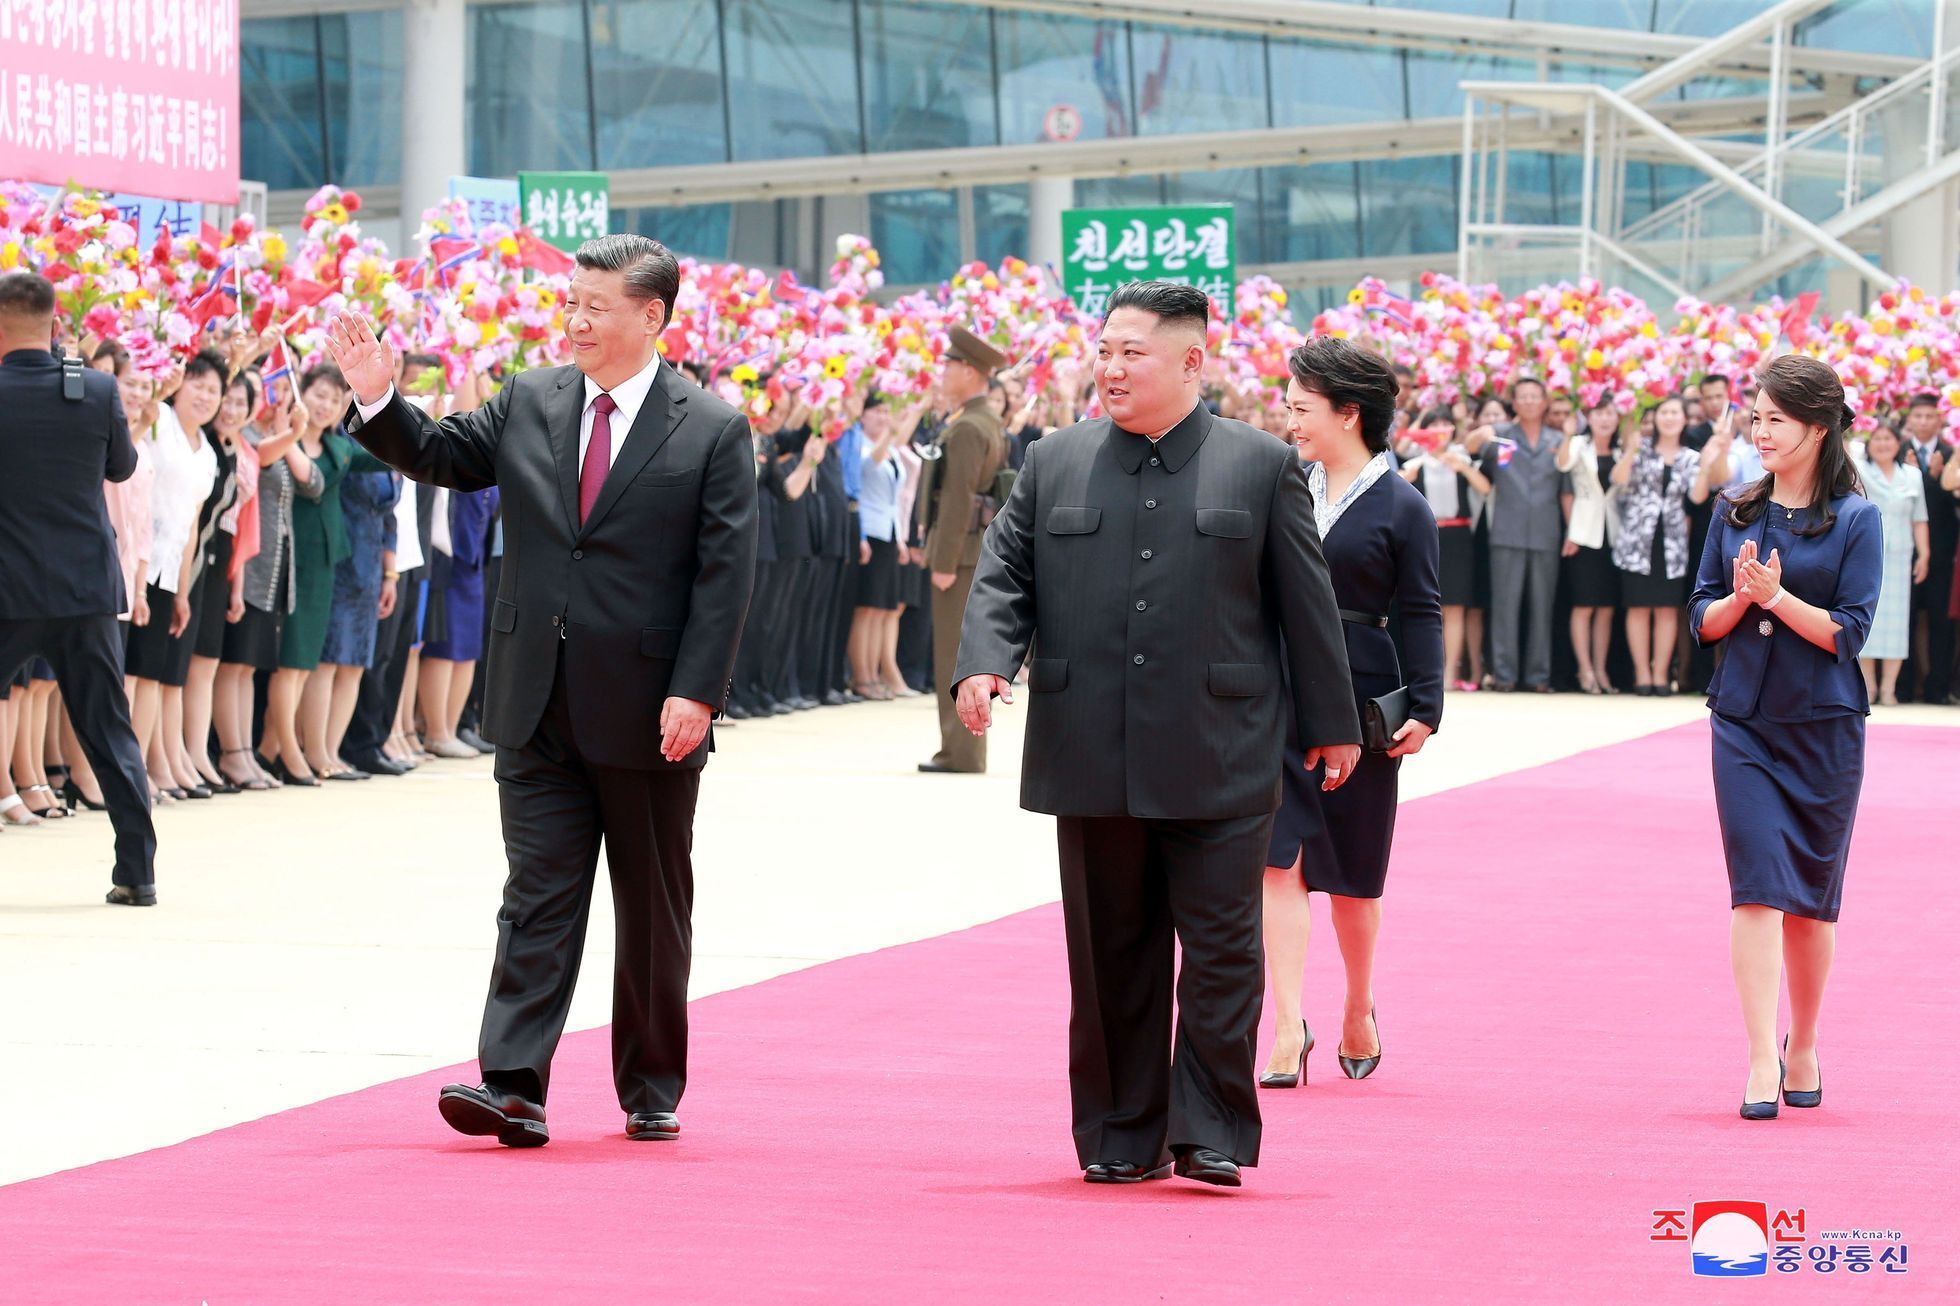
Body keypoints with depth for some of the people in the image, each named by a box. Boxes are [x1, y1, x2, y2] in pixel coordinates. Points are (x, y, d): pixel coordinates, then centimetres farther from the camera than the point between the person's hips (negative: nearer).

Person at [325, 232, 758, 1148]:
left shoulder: (712, 432, -4)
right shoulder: (529, 402, 7)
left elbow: (725, 574, -8)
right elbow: (441, 456, 14)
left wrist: (694, 693, -16)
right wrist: (377, 400, -4)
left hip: (649, 716, -2)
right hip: (539, 709, 3)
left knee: (653, 910, 10)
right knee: (538, 898, -2)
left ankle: (651, 1092, 21)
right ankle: (513, 1088, -8)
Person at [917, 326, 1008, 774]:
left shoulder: (966, 429, -16)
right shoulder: (991, 424, 15)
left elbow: (959, 499, -22)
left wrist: (944, 563, -22)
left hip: (961, 552, -10)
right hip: (982, 550, 10)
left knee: (955, 656, -6)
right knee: (964, 654, 13)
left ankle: (962, 753, -5)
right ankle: (961, 749, 17)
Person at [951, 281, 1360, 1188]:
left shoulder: (1262, 467, 4)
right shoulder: (1055, 464, 10)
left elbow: (1305, 601, 7)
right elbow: (1005, 573, 9)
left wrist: (1330, 725, 8)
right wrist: (984, 662, -10)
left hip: (1218, 764, -2)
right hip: (1092, 762, 2)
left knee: (1220, 949, -4)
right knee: (1111, 953, 8)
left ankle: (1212, 1134, 1)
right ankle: (1121, 1137, 16)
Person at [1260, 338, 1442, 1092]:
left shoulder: (1401, 508, -4)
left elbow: (1421, 614, -5)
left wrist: (1424, 708, -12)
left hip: (1357, 694, -3)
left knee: (1352, 872, 9)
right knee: (1278, 859, -8)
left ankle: (1358, 1013, 29)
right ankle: (1289, 1025, -11)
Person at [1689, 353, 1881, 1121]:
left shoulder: (1855, 519, -3)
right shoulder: (1736, 513, 7)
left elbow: (1850, 629, -9)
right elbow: (1703, 620, 7)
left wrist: (1776, 595, -20)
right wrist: (1739, 598, -12)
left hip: (1824, 727, -2)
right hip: (1744, 721, 2)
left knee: (1813, 896, 9)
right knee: (1757, 886, -9)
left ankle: (1803, 1045, 27)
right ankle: (1761, 1062, -12)